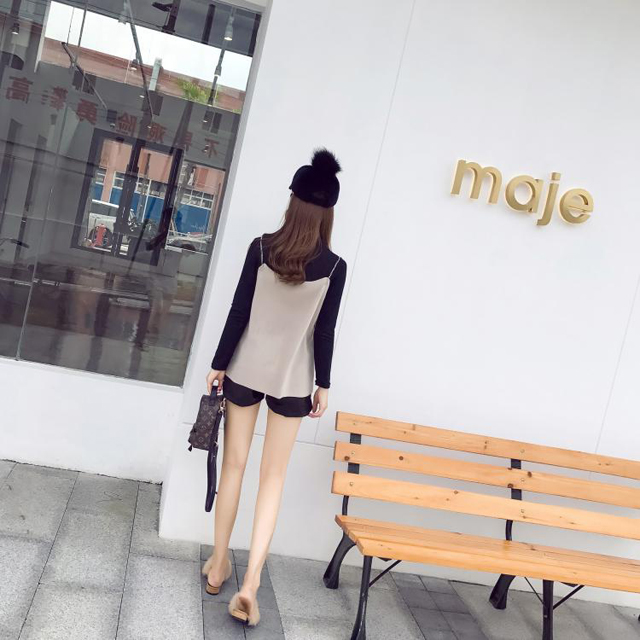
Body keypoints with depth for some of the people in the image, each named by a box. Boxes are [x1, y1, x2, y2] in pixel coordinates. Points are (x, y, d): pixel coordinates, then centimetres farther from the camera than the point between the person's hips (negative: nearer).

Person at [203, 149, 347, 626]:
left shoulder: (262, 247, -8)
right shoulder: (335, 267, -9)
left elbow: (239, 312, -6)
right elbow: (325, 331, -6)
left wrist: (219, 364, 3)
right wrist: (323, 384, 5)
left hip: (245, 370, 1)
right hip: (292, 380, -1)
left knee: (234, 464, 14)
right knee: (273, 477, 8)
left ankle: (219, 563, 28)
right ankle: (250, 582, 4)